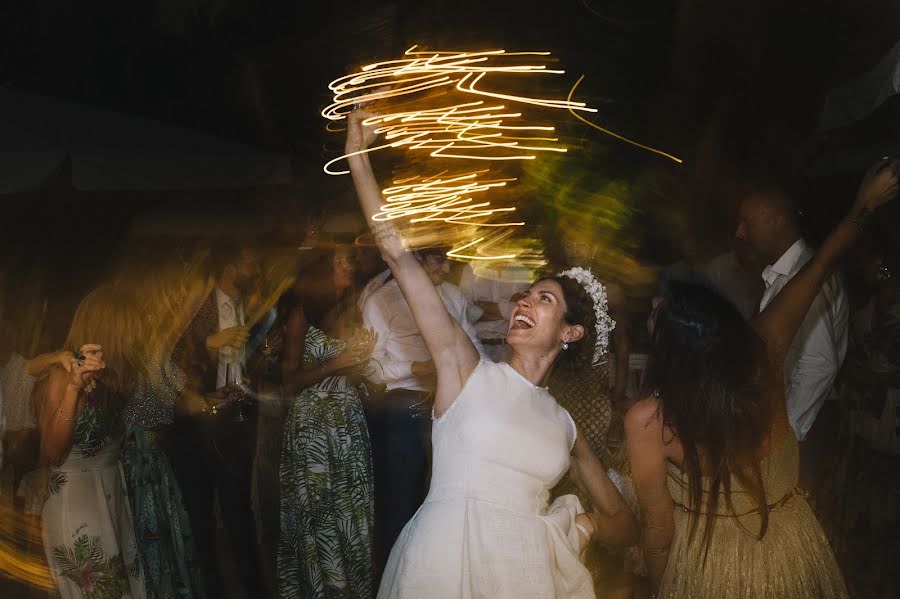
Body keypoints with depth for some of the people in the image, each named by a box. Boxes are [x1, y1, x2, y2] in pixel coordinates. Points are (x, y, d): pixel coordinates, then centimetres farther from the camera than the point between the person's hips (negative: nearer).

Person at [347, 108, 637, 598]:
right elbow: (398, 253, -4)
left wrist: (576, 526, -2)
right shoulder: (466, 368, 3)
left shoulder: (564, 424, 12)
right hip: (445, 559, -3)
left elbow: (623, 524, 19)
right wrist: (357, 153, -6)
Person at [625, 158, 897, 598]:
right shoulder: (764, 354, -23)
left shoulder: (647, 420, -31)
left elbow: (659, 528, -20)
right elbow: (818, 268, -7)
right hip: (794, 553, 4)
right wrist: (864, 204, 8)